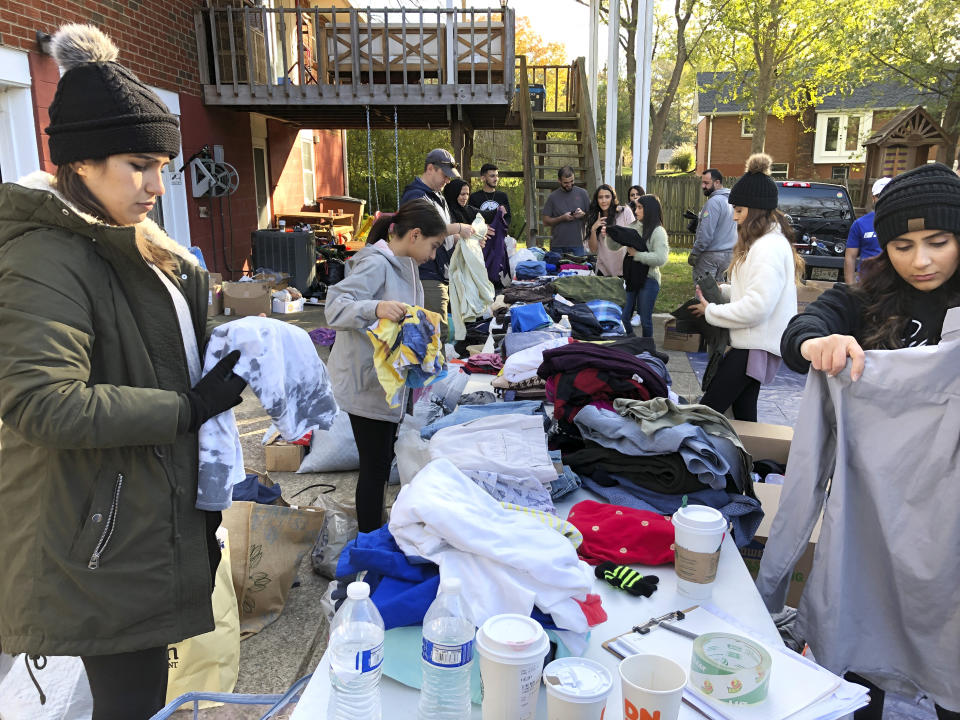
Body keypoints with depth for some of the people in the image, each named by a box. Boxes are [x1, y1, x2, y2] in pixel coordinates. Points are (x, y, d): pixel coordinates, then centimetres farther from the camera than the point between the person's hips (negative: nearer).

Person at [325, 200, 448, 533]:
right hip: (367, 384, -10)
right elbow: (335, 306, -31)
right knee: (375, 466, 0)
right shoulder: (375, 263, -19)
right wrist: (375, 308, -45)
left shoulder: (405, 265, 10)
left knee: (384, 460, 19)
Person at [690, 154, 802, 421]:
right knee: (743, 412, 15)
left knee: (707, 409, -14)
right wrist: (721, 289, 8)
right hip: (752, 342, 11)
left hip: (756, 347, -11)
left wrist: (710, 311, -12)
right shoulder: (764, 242, 16)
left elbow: (756, 307, -24)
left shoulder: (769, 248, -18)